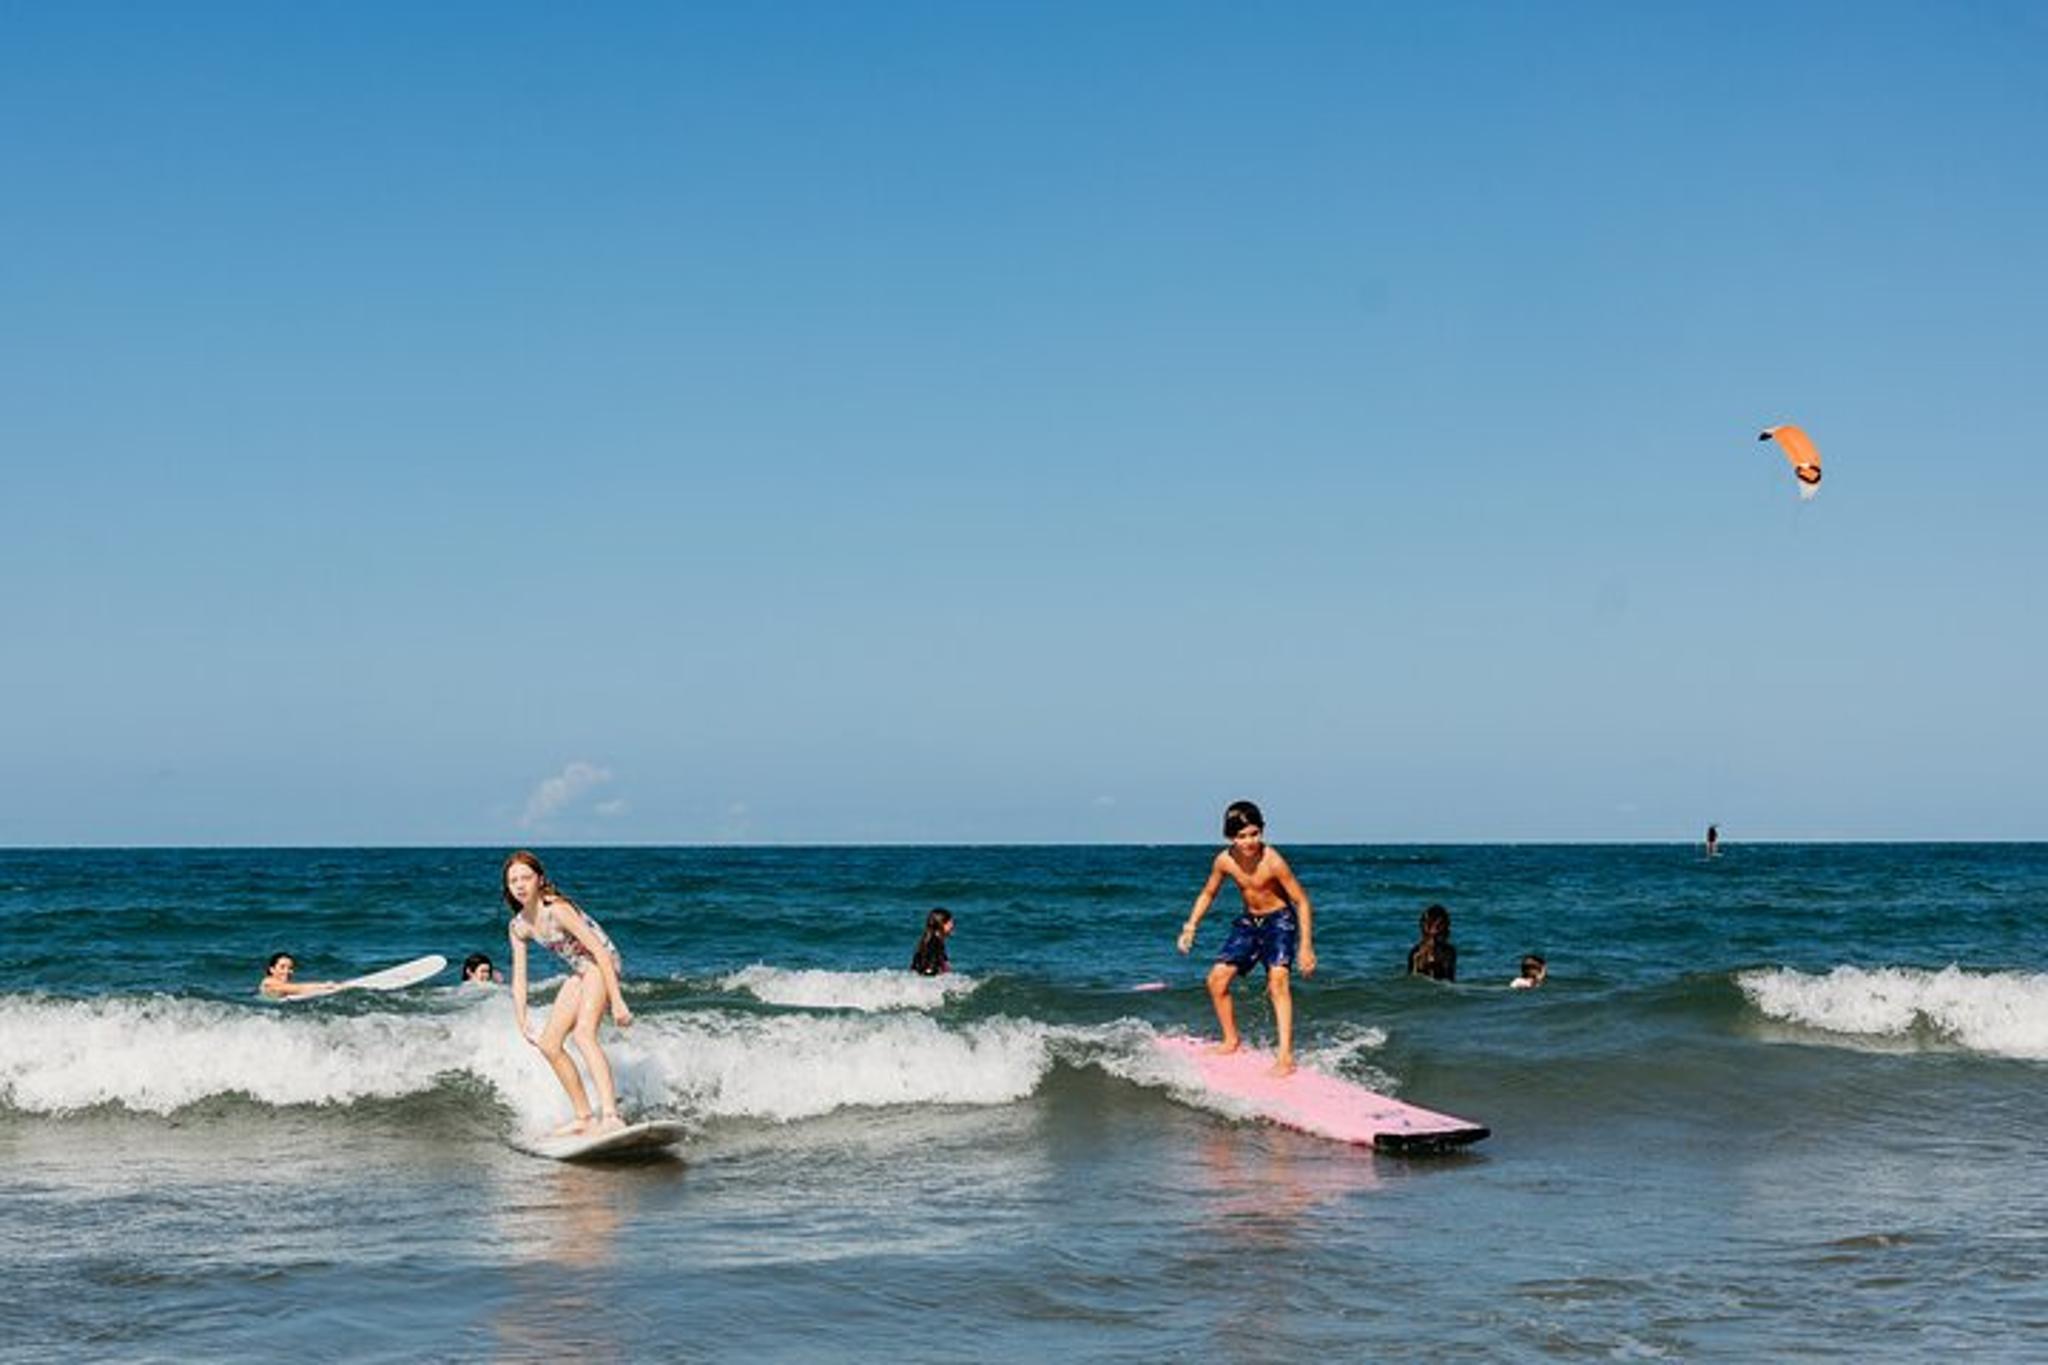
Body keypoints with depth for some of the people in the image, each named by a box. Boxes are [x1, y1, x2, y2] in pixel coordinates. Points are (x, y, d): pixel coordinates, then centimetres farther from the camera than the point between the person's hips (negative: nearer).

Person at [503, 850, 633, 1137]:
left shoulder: (556, 910, -23)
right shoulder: (518, 927, 1)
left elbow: (600, 951, -24)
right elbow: (519, 979, 9)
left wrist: (617, 1002, -26)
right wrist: (522, 1025, 2)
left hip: (602, 963, -9)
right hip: (579, 972, 9)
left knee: (583, 1032, -29)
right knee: (549, 1044, 7)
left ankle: (610, 1115, -41)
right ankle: (584, 1117, 17)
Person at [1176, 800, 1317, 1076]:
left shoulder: (1273, 862, -25)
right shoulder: (1225, 861, -10)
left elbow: (1302, 901, -19)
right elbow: (1208, 893, 9)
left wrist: (1306, 946, -23)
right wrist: (1190, 926, -1)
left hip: (1280, 920, -6)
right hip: (1249, 921, 6)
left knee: (1278, 979, -26)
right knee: (1217, 978, 1)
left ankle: (1286, 1056, -31)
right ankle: (1231, 1041, 22)